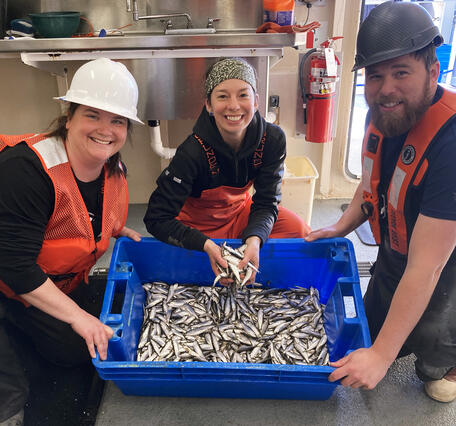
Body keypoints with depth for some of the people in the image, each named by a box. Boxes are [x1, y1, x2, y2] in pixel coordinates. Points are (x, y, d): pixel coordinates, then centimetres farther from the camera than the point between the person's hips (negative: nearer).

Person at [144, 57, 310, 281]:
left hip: (240, 210, 4)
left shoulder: (272, 139, -21)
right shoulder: (193, 151, -31)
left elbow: (266, 202, -16)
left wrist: (254, 239, -38)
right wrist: (207, 246, -45)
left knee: (299, 230, -15)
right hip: (199, 224, -3)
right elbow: (157, 218, -30)